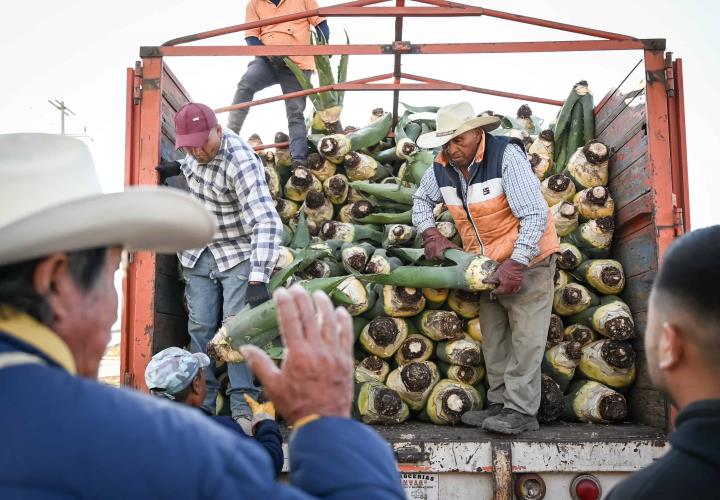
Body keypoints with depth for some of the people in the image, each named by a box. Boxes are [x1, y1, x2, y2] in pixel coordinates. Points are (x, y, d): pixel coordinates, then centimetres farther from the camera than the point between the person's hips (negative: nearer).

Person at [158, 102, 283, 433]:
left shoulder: (241, 163, -28)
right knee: (200, 327, 4)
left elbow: (267, 223, -37)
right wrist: (179, 166, 3)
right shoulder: (193, 150, -6)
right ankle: (201, 403, 12)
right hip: (198, 253, 6)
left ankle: (243, 406, 0)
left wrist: (258, 279, -45)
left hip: (237, 254, -6)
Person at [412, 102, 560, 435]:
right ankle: (500, 403, 23)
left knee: (525, 338, -7)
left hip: (527, 258, -7)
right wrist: (430, 234, -3)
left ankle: (521, 411, 0)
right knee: (493, 339, 12)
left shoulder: (506, 155, -23)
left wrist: (515, 265, -31)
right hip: (488, 264, 7)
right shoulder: (442, 167, -5)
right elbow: (422, 199, 14)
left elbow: (535, 215, -27)